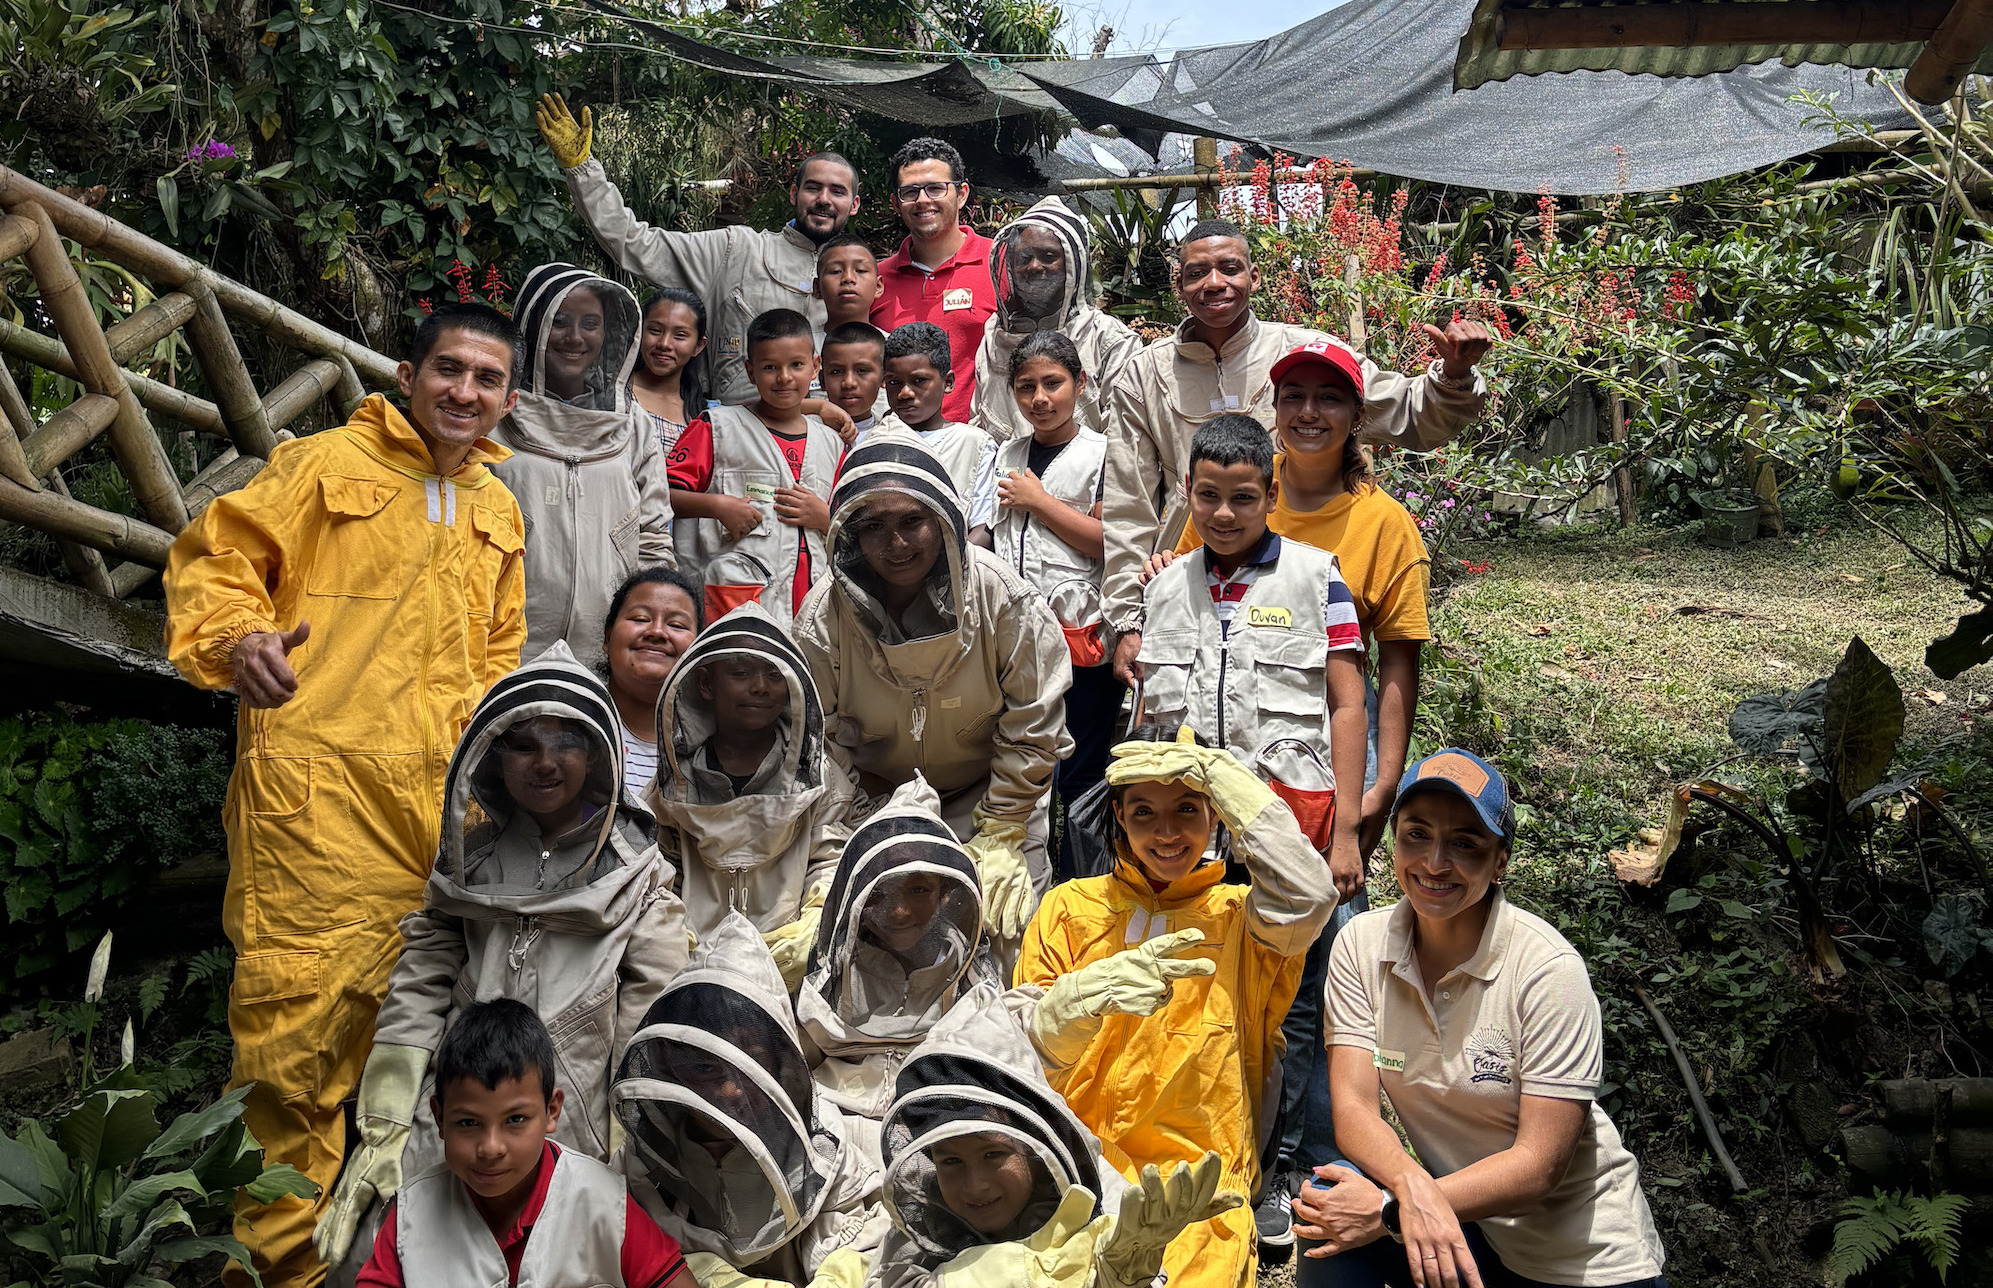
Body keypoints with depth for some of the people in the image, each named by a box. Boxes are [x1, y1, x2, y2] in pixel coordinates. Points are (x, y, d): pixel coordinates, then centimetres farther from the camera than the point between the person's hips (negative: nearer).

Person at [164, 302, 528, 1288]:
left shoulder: (500, 512, 21)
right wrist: (237, 636, -20)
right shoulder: (325, 464, 3)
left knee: (362, 1020, 9)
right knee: (291, 1011, -10)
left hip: (433, 798, 5)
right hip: (313, 781, -5)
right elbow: (215, 556, 0)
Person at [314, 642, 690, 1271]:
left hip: (577, 1145, -2)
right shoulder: (469, 860, 16)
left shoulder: (635, 872, 6)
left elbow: (651, 1031, -2)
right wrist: (383, 1133, 1)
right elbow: (417, 994, 11)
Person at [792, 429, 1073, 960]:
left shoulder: (1003, 597, -20)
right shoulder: (821, 619, -18)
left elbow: (1032, 726, -11)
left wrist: (999, 839, -11)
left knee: (1006, 929, -6)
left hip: (988, 792, 0)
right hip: (871, 801, 1)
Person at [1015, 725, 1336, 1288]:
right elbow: (1020, 1047, 2)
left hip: (1200, 1180, 0)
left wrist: (1219, 772, -10)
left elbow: (1304, 899, -15)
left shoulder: (1238, 915, 9)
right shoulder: (1071, 905, 11)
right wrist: (1090, 993, -19)